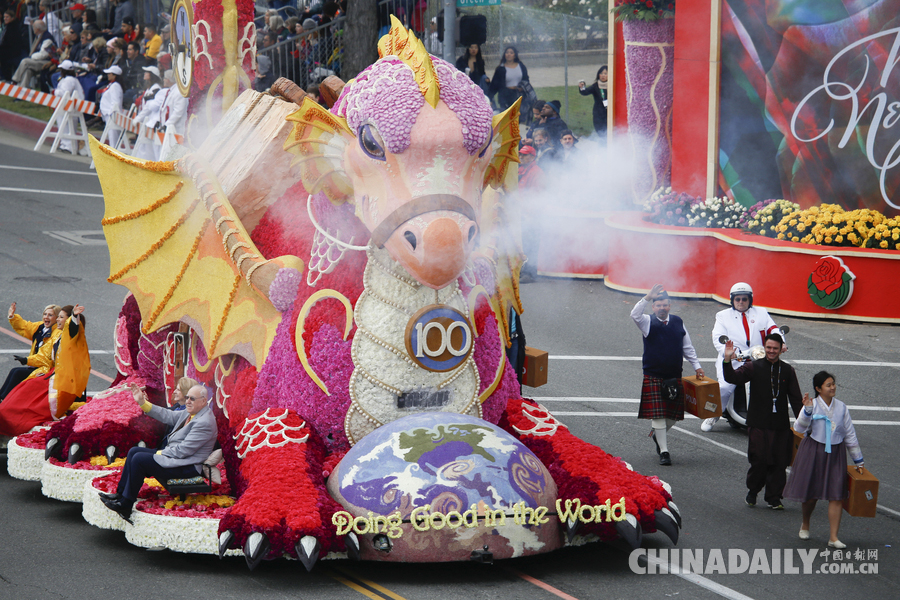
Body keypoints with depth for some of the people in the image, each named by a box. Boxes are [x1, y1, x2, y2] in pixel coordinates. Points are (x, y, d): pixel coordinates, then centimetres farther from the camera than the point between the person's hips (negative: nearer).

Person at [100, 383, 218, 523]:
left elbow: (183, 450, -23)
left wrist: (160, 453, -13)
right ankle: (120, 494, 9)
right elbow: (167, 416, 15)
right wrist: (142, 402, 9)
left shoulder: (204, 423, -22)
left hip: (186, 466, -11)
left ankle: (125, 505, -12)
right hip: (172, 454, 11)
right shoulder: (190, 413, 9)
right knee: (134, 451, 8)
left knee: (139, 459, -19)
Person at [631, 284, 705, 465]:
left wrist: (697, 366, 13)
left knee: (673, 414, 9)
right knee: (658, 414, -7)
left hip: (674, 377, 4)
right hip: (653, 377, -4)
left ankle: (658, 435, 36)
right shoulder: (648, 323, -2)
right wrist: (648, 297, -35)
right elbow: (635, 314, -24)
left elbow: (687, 348, 17)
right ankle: (664, 451, -2)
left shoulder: (678, 323, 8)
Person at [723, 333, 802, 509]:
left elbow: (795, 398, 11)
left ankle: (774, 499, 13)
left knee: (778, 464, 2)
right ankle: (752, 491, 18)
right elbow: (733, 378, -10)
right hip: (759, 425, -2)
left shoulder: (787, 371, 9)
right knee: (759, 461, -6)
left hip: (780, 426, 2)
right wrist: (727, 361, -27)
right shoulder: (754, 367, 2)